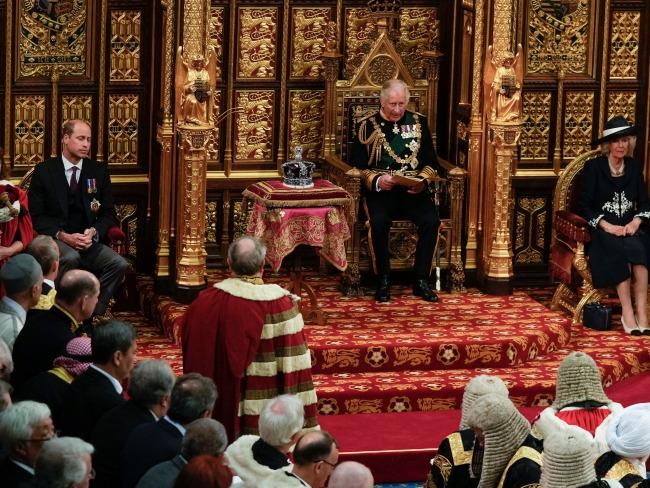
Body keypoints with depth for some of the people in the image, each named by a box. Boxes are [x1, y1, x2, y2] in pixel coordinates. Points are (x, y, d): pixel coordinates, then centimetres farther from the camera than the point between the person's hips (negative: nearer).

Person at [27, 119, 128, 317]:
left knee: (119, 264, -25)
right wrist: (62, 236, -15)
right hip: (55, 239, -3)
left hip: (89, 240, 3)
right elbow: (36, 216, 0)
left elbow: (108, 214, 13)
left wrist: (94, 232, -9)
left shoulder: (99, 171, 12)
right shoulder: (44, 171, 4)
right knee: (71, 258, -38)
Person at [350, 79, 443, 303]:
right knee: (379, 222, -33)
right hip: (380, 190, -2)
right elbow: (357, 165, 3)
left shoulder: (418, 122, 13)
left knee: (431, 220, -27)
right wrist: (377, 180, -16)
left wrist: (422, 181, -8)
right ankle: (383, 280, -15)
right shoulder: (367, 125, 6)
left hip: (413, 190, 2)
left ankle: (421, 280, -14)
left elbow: (431, 163, 14)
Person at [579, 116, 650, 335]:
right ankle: (628, 313, -35)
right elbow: (585, 206, -5)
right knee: (631, 248, -34)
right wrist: (608, 226, -17)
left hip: (629, 228, 3)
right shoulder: (593, 167, 0)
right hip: (601, 230, -3)